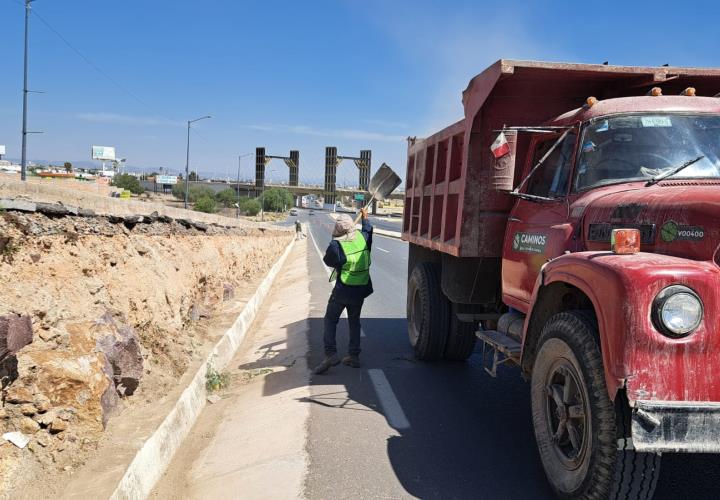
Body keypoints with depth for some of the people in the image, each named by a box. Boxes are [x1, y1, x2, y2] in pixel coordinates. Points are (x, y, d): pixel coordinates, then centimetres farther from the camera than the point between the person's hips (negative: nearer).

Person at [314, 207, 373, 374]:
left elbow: (328, 261, 0)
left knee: (330, 320, 7)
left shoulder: (335, 246, -18)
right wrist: (365, 217, 38)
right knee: (354, 322, 17)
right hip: (361, 289, 5)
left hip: (342, 290, -5)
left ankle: (331, 353, -4)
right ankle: (354, 356, 18)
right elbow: (368, 229, 20)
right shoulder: (362, 237, -4)